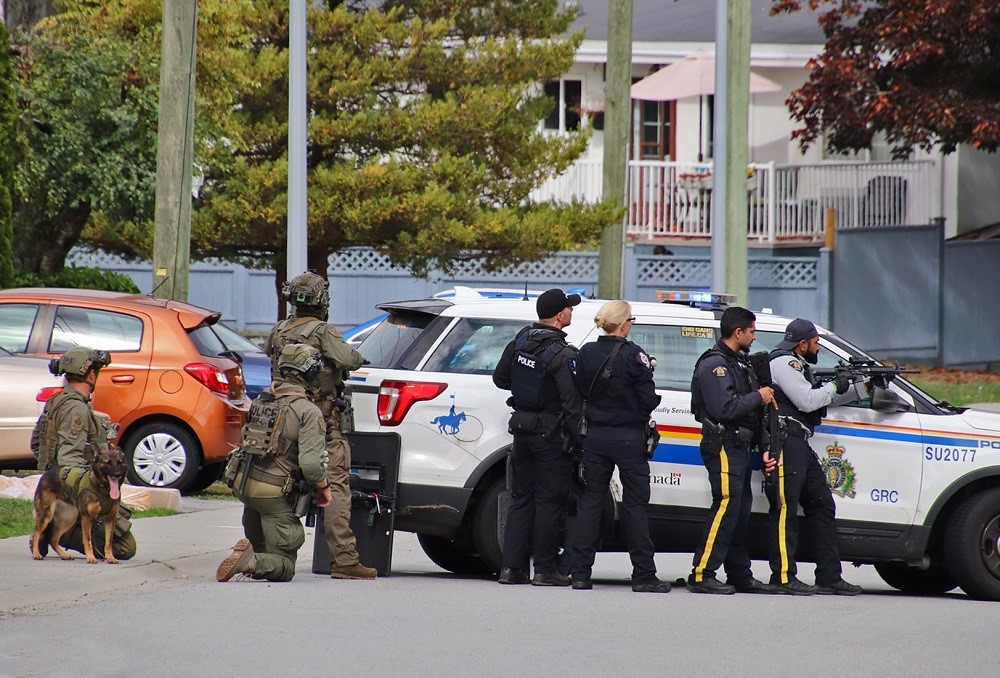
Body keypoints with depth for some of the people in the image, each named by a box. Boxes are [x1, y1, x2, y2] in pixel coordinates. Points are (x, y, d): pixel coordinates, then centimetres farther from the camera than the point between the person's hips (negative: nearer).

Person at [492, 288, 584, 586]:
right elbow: (573, 403, -20)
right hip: (552, 437, -7)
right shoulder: (562, 355, -19)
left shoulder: (520, 341, 3)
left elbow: (500, 378, 15)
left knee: (520, 500, 13)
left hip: (522, 430, 7)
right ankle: (545, 570, 3)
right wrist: (579, 439, -14)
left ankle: (511, 567, 11)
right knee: (550, 502, 1)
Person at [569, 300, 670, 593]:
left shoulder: (586, 353, 2)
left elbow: (581, 392, 9)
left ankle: (580, 574, 5)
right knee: (635, 503, 2)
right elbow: (648, 399, -12)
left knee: (591, 500, 9)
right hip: (628, 437, -5)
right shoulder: (632, 355, -14)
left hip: (595, 435, 5)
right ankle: (644, 575, 3)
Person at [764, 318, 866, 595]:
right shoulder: (783, 363, -7)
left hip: (800, 447, 11)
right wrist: (835, 386, -2)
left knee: (822, 507, 10)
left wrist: (863, 388, 20)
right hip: (785, 444, -11)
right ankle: (783, 577, -12)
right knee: (785, 510, -11)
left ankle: (830, 577, 10)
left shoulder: (798, 366, 26)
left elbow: (826, 399, 28)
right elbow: (807, 401, -17)